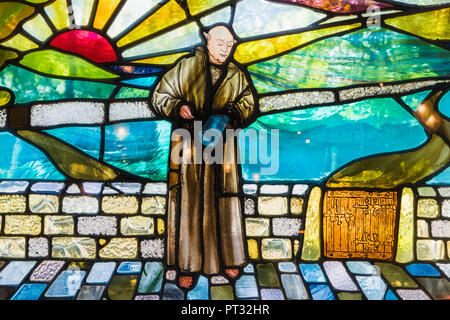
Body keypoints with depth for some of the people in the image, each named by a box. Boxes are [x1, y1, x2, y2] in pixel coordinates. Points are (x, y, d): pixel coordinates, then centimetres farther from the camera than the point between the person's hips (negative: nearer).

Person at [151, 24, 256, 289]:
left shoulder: (237, 76, 12)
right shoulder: (185, 67, 5)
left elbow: (248, 106, 7)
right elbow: (160, 96, 6)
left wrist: (230, 115, -13)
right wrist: (178, 106, -15)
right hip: (188, 148, -1)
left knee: (223, 204, 7)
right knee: (188, 204, 1)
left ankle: (226, 259, 26)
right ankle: (189, 265, 16)